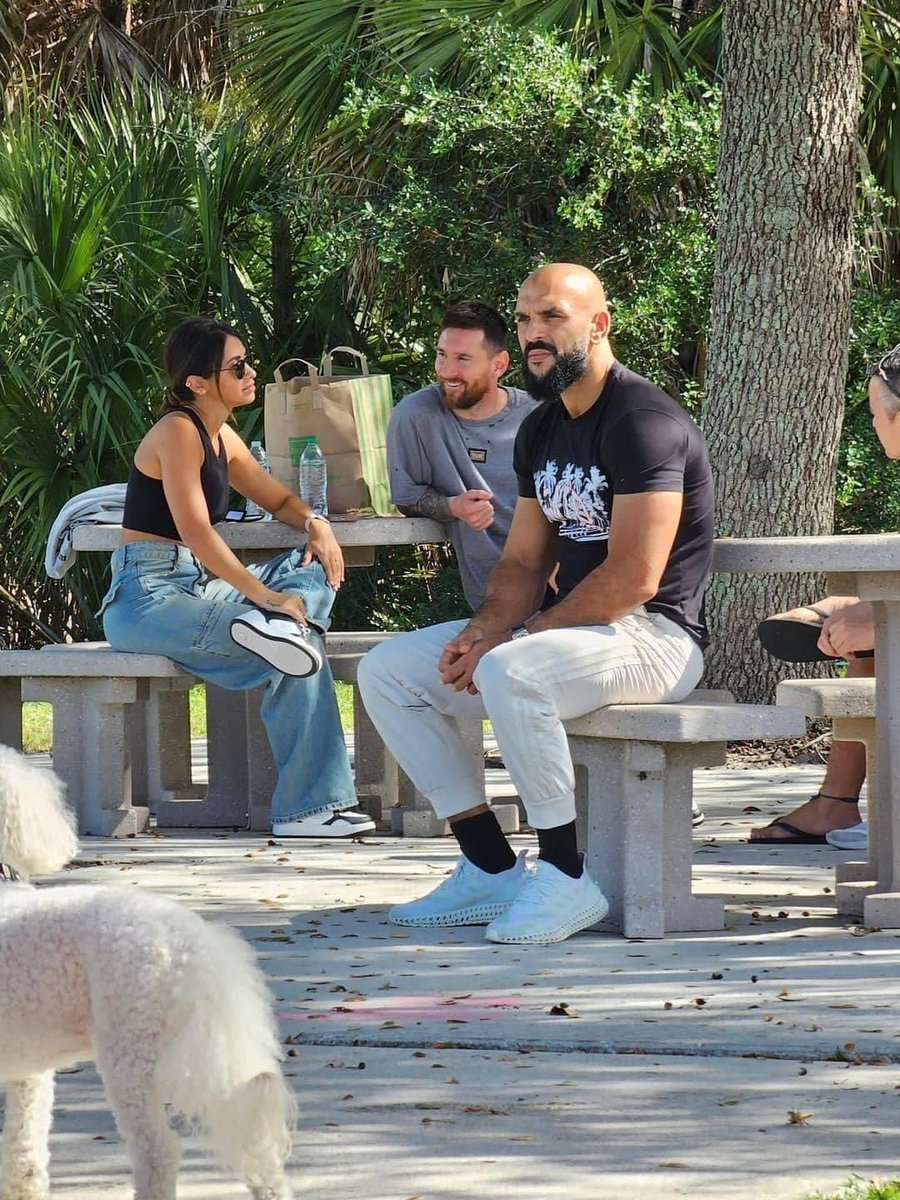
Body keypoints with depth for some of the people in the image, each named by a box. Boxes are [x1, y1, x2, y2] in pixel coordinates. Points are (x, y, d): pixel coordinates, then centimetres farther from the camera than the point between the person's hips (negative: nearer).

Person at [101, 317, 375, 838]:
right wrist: (266, 597, -23)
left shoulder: (221, 436, 16)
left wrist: (316, 523, 3)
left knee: (316, 569, 0)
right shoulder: (178, 431, -13)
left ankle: (275, 629, -26)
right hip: (147, 596, -10)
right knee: (297, 658, -23)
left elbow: (278, 498, 28)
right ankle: (305, 807, -19)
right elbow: (195, 531, -22)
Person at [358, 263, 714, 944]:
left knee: (511, 673, -37)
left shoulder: (643, 421, -15)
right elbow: (525, 561, 16)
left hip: (655, 636, -10)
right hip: (576, 627, 10)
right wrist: (486, 629, -7)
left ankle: (567, 880, -23)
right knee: (386, 671, 0)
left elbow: (635, 577, -23)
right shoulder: (541, 430, 14)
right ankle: (493, 870, -3)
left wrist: (508, 642, -21)